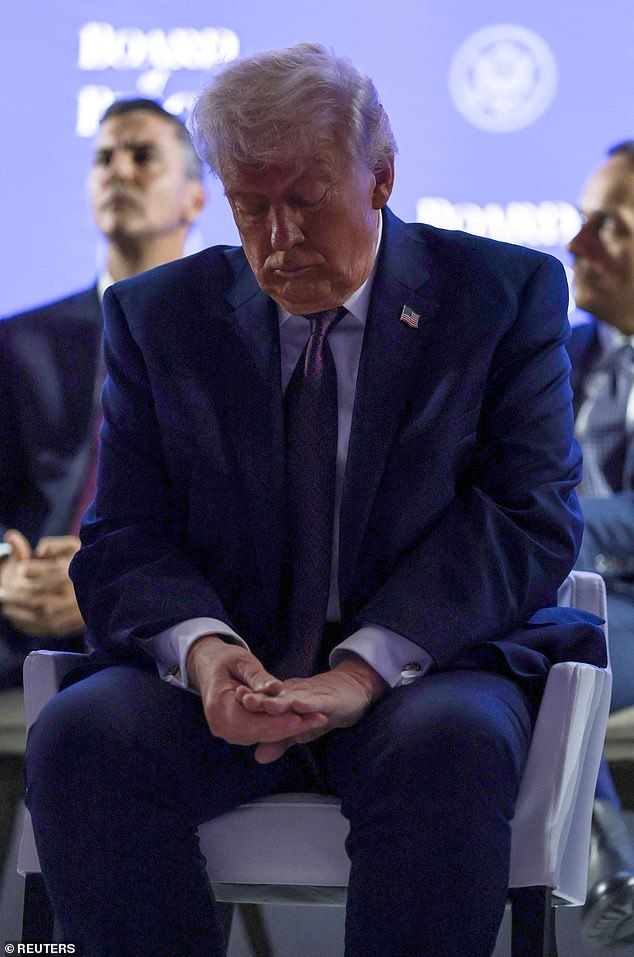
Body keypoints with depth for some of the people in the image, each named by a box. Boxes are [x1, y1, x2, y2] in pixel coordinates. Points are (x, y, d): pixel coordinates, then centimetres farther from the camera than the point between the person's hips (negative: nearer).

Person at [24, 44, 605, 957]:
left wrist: (368, 666, -20)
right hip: (221, 673, 2)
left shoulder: (504, 294, 5)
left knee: (449, 744, -37)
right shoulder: (159, 315, 11)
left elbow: (533, 518, -5)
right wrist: (200, 647, -20)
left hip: (427, 665, -2)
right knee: (80, 734, -29)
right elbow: (123, 539, 5)